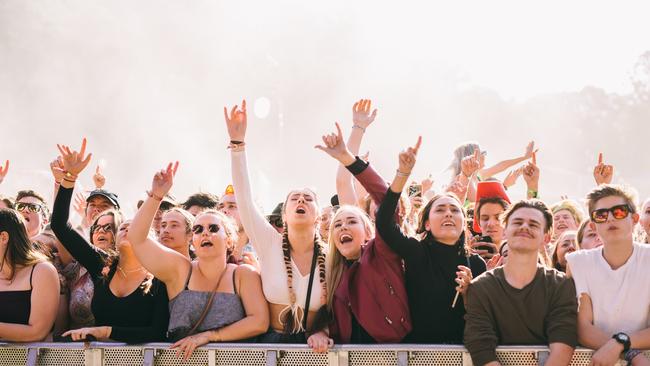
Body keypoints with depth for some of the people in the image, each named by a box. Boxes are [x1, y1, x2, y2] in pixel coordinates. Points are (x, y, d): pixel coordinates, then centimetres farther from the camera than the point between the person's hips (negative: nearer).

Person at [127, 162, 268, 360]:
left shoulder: (243, 275, 6)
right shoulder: (180, 269, 8)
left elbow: (259, 322, -5)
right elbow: (137, 238, 2)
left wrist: (208, 336, -9)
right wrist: (156, 195, -6)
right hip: (181, 359, 1)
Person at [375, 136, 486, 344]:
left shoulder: (475, 264, 6)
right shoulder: (416, 253, 2)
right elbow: (384, 222, -14)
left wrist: (468, 293, -11)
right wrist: (403, 172, -20)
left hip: (461, 349, 2)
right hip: (416, 346, -2)